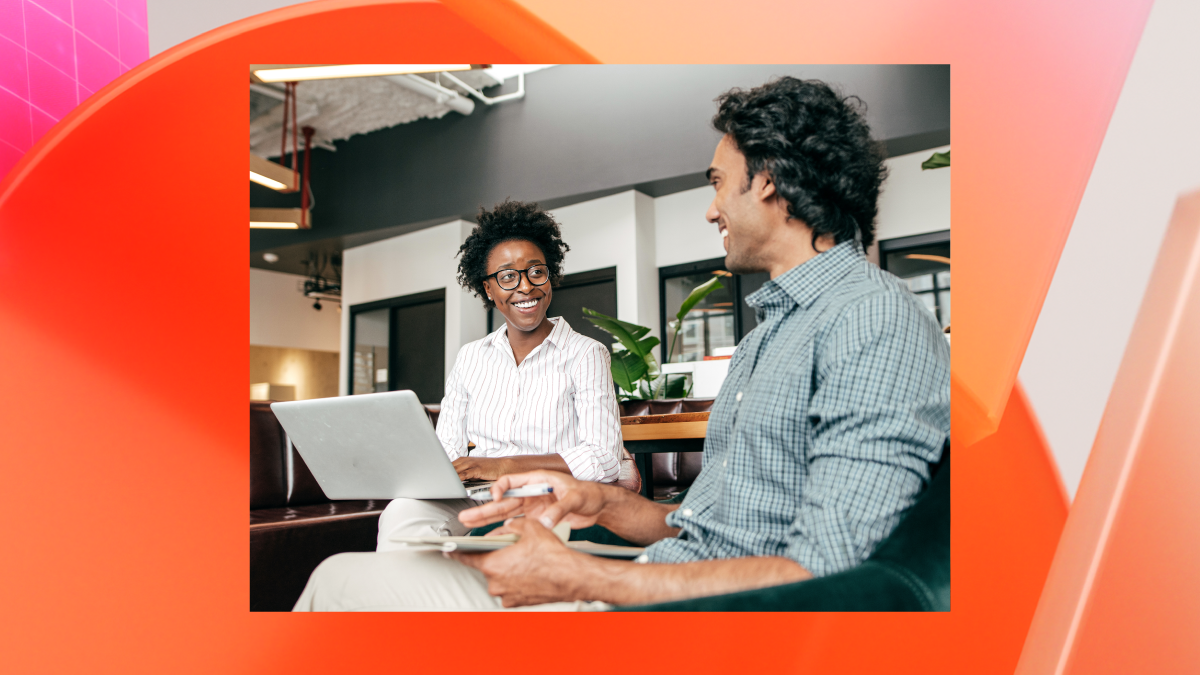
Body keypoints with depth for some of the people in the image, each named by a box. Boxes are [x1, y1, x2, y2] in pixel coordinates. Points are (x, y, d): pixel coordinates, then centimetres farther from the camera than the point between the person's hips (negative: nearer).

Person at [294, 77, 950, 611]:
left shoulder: (876, 322, -14)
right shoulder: (768, 330, 19)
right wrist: (602, 503, 2)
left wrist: (574, 577, -19)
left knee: (346, 581, -6)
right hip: (657, 587, 9)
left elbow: (824, 575, -23)